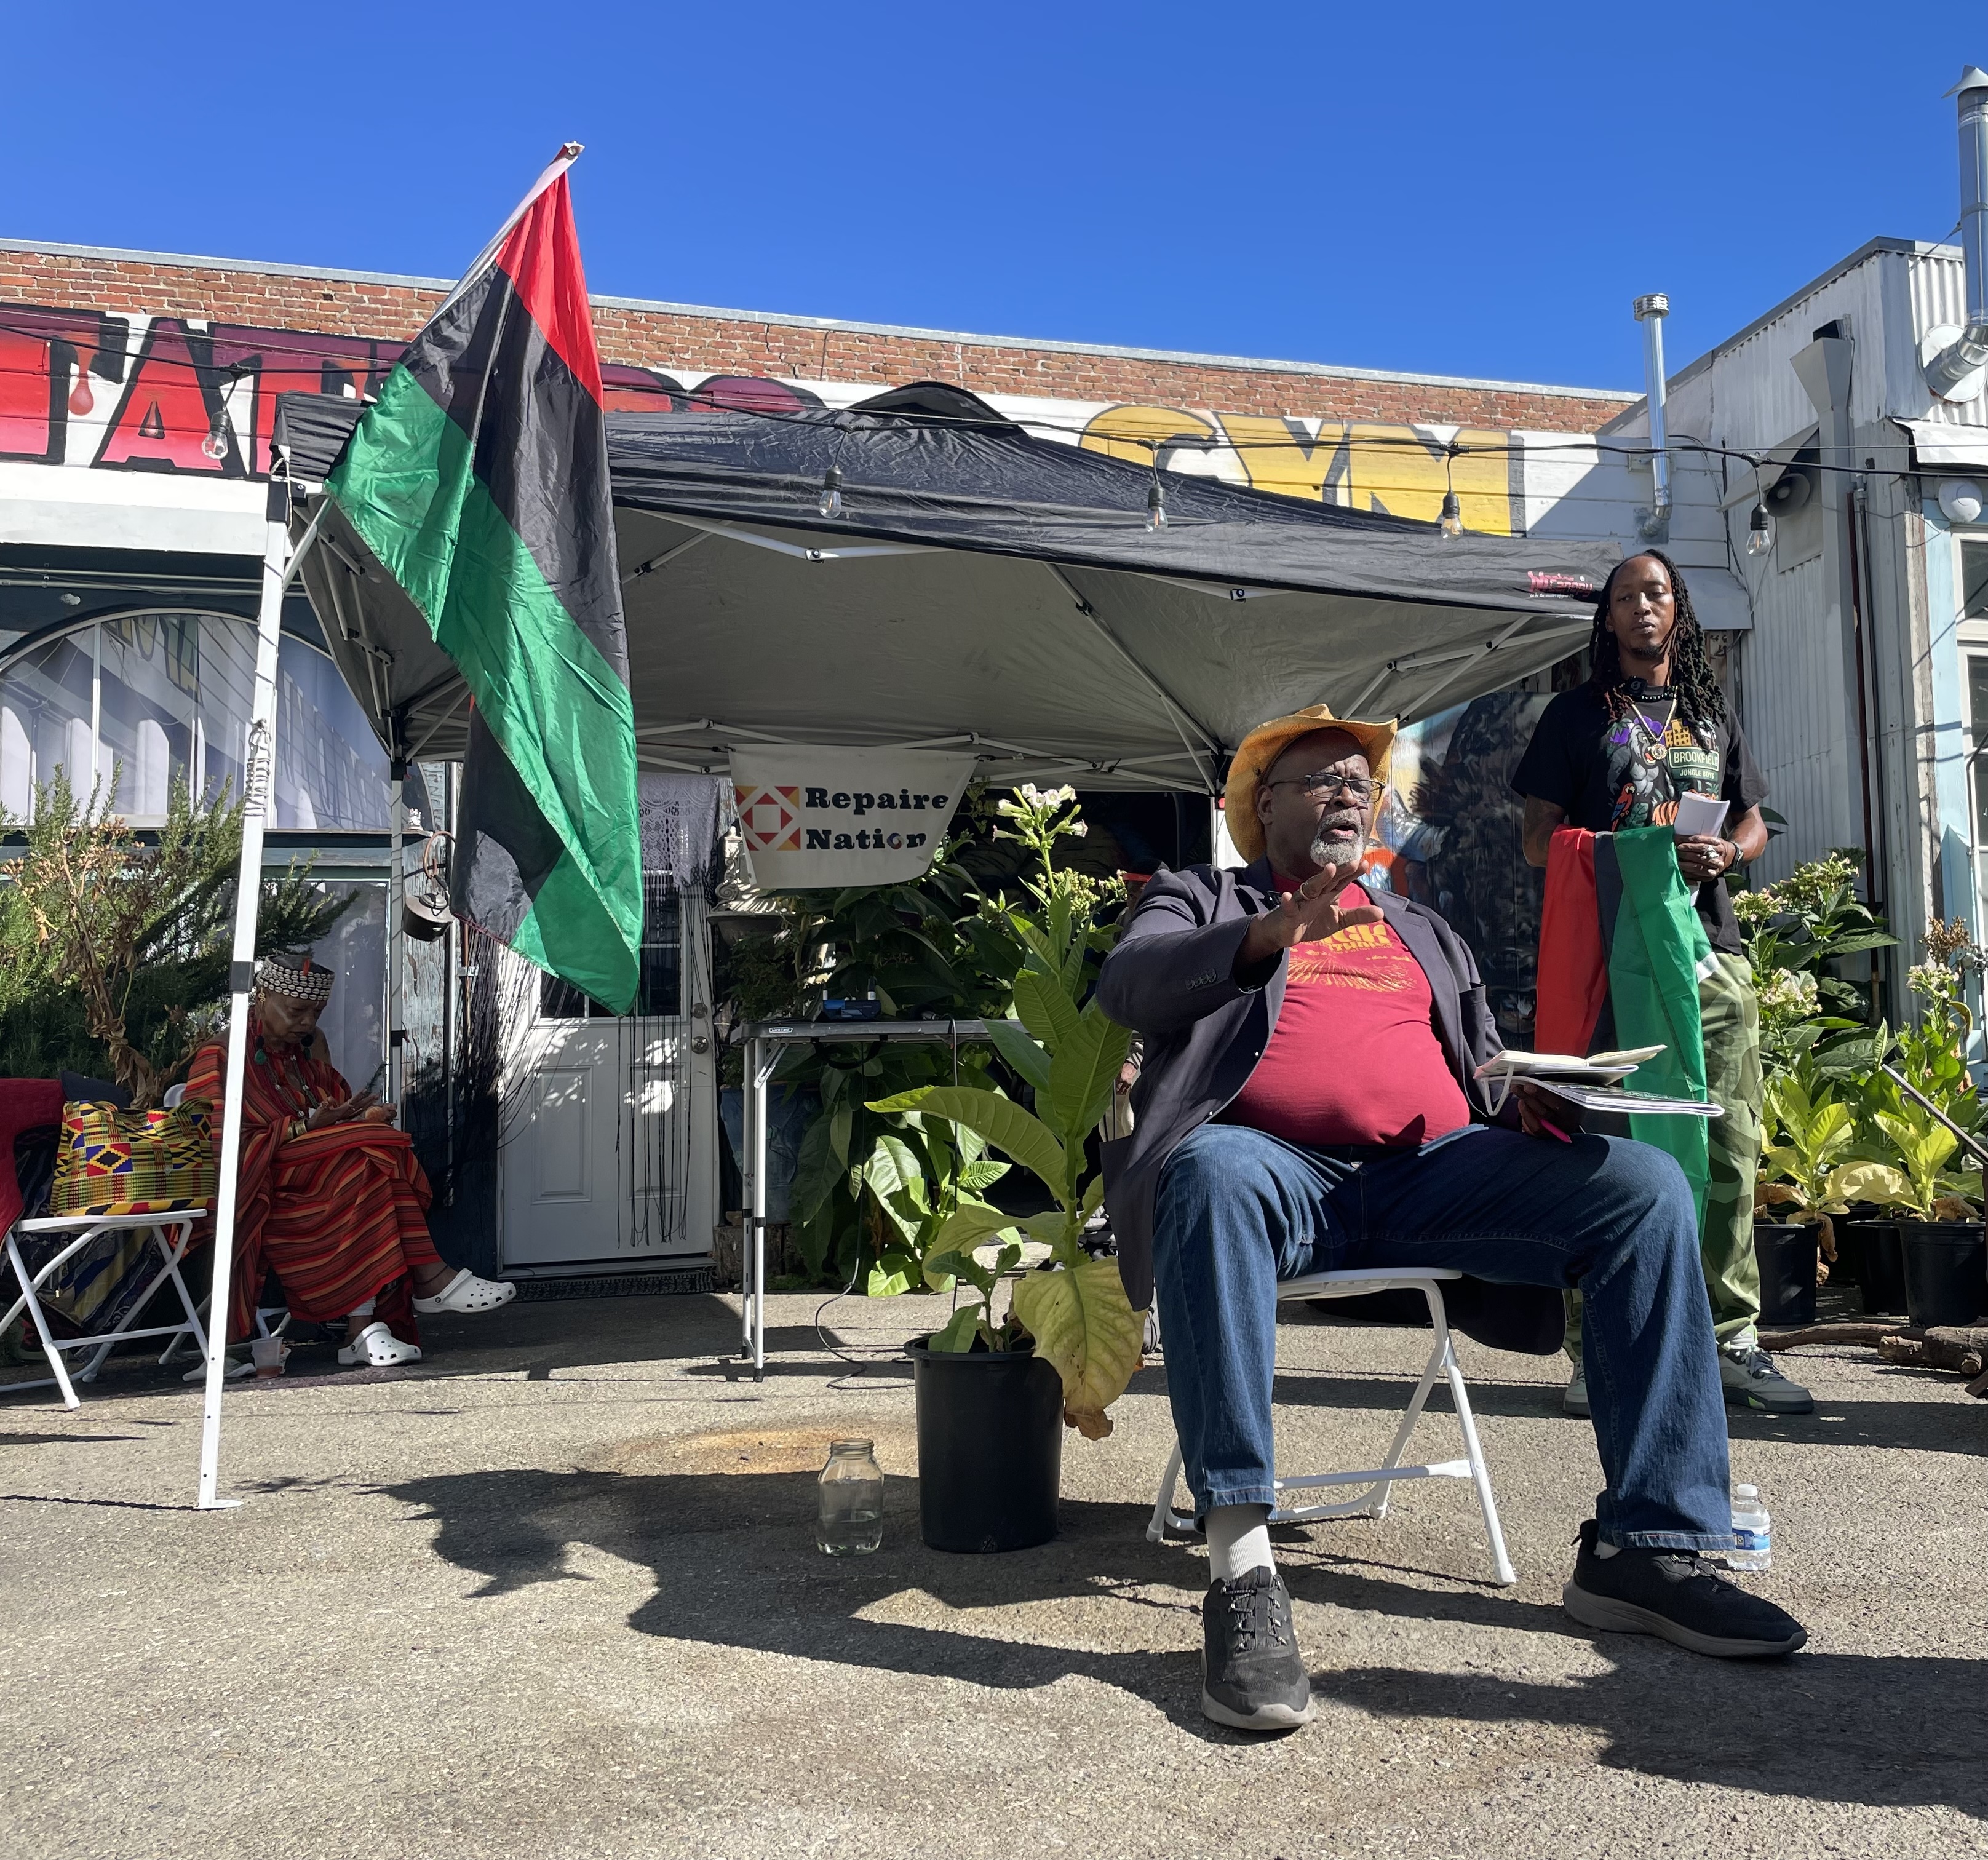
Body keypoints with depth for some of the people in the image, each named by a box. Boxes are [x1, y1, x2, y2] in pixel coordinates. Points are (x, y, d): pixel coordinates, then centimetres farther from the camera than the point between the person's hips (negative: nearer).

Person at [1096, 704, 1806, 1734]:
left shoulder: (1422, 931, 33)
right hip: (1280, 1168, -4)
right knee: (1212, 1177, -40)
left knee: (1644, 1185, -18)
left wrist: (1532, 1094, 4)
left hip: (1431, 1172, 4)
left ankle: (1644, 1548, -14)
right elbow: (1127, 985, -2)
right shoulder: (1198, 899, 20)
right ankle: (1240, 1569, -37)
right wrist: (1265, 934, -19)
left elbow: (1481, 1059, 29)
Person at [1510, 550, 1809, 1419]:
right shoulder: (1578, 714, 10)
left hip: (1712, 953, 4)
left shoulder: (1714, 716, 23)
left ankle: (1734, 1342, 8)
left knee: (1730, 1148, 0)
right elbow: (1539, 842, 4)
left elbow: (1753, 825, 24)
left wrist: (1725, 852, 0)